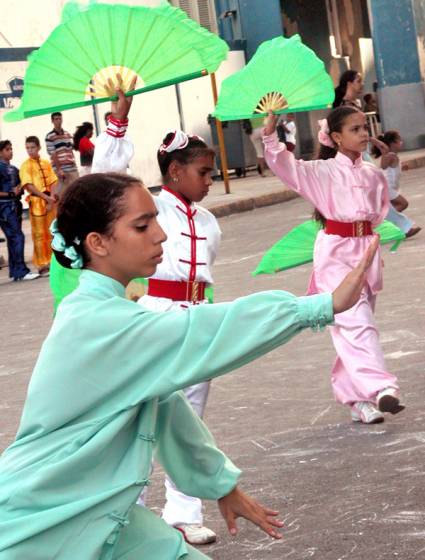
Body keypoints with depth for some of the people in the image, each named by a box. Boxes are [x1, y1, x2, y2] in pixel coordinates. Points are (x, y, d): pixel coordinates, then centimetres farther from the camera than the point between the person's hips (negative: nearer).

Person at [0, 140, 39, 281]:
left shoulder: (14, 169, 14)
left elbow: (19, 184, 24)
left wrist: (19, 190, 3)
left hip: (15, 206, 8)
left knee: (13, 238, 11)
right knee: (18, 236, -13)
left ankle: (14, 271, 16)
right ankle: (21, 271, -12)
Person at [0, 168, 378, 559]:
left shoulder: (113, 316, 6)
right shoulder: (96, 323, -23)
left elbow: (164, 401, 11)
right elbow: (205, 336, -30)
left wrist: (221, 483, 15)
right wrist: (326, 305, -32)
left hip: (98, 515, 8)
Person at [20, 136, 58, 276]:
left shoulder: (46, 163, 10)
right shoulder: (26, 165, -4)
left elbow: (53, 182, 6)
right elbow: (29, 186, -13)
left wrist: (52, 198, -11)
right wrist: (46, 198, -17)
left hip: (50, 201, 4)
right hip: (36, 202, -4)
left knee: (52, 233, 8)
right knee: (39, 234, -3)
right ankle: (42, 265, -1)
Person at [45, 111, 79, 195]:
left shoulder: (68, 135, 14)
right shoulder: (50, 137, -3)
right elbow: (53, 154, -8)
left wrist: (74, 163, 10)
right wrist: (59, 169, -13)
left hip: (72, 169, 5)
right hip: (60, 170, -5)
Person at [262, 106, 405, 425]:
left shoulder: (373, 174, 9)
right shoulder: (323, 172, -4)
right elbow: (282, 164, -14)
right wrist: (270, 132, -28)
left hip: (366, 250, 5)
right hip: (335, 252, -5)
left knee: (356, 325, 11)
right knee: (356, 321, -18)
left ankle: (356, 397, 21)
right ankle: (379, 388, -28)